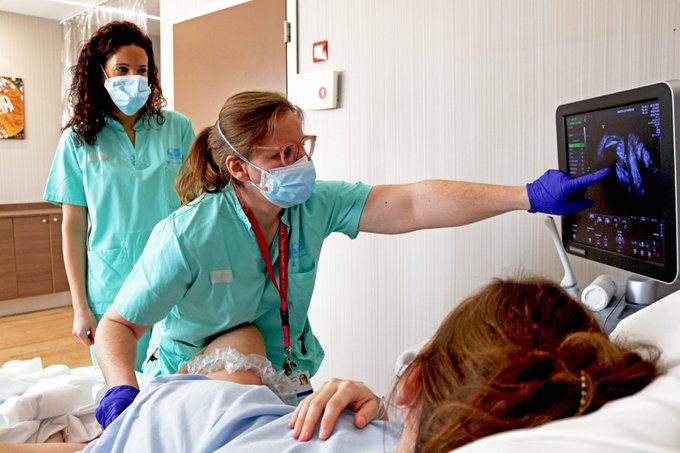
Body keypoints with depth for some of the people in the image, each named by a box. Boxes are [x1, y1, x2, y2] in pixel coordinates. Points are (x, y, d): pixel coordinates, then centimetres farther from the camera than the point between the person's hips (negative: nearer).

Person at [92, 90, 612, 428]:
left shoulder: (315, 204, -17)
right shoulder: (188, 236, -26)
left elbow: (413, 205, -26)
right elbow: (119, 324, -17)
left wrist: (529, 196, -33)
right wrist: (123, 389, -37)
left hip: (287, 383, 4)